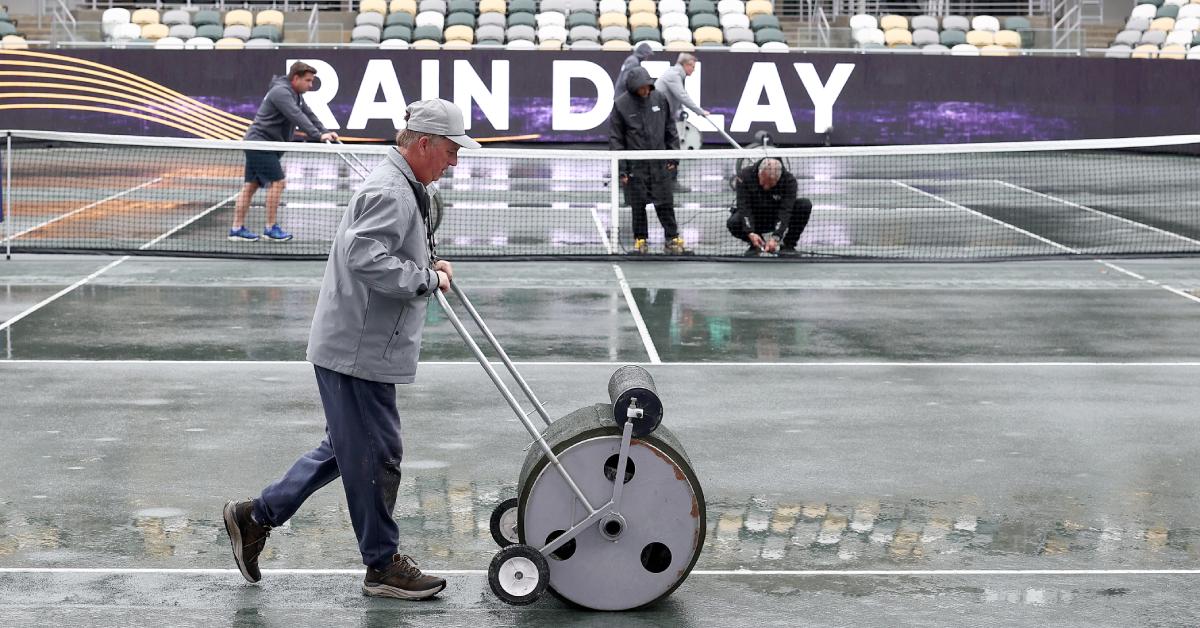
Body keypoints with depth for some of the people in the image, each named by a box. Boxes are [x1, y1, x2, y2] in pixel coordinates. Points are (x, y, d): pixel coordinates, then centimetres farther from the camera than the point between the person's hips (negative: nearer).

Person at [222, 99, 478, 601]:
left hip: (359, 347, 11)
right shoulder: (390, 192, -19)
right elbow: (364, 255, -31)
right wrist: (426, 278, -22)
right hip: (359, 351, -11)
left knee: (342, 450, 19)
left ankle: (255, 517, 26)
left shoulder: (402, 188, 17)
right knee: (375, 457, 0)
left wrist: (429, 263, 11)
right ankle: (383, 566, 13)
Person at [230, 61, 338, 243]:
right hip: (261, 144, -11)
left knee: (251, 185, 9)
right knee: (277, 182, -10)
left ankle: (237, 228, 10)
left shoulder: (294, 95, 16)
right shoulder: (281, 92, -18)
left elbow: (308, 114, 13)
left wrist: (324, 132, -1)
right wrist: (317, 135, -35)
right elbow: (297, 117, -29)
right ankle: (271, 229, -4)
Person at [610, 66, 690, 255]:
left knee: (665, 204, 4)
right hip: (635, 166, -2)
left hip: (660, 164, 2)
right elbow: (615, 139, -4)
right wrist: (621, 168, -8)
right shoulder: (621, 105, -7)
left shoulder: (660, 99, 2)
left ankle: (672, 240, 10)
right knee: (638, 206, 6)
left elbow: (670, 129, 12)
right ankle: (641, 240, 18)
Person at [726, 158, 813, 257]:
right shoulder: (745, 176, -23)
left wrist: (775, 237, -45)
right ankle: (757, 245, 0)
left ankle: (788, 245, -8)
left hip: (777, 220, 0)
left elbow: (785, 211, -32)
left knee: (805, 205, -24)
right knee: (732, 223, -31)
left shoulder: (789, 180, -24)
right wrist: (751, 233, -42)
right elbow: (744, 208, -28)